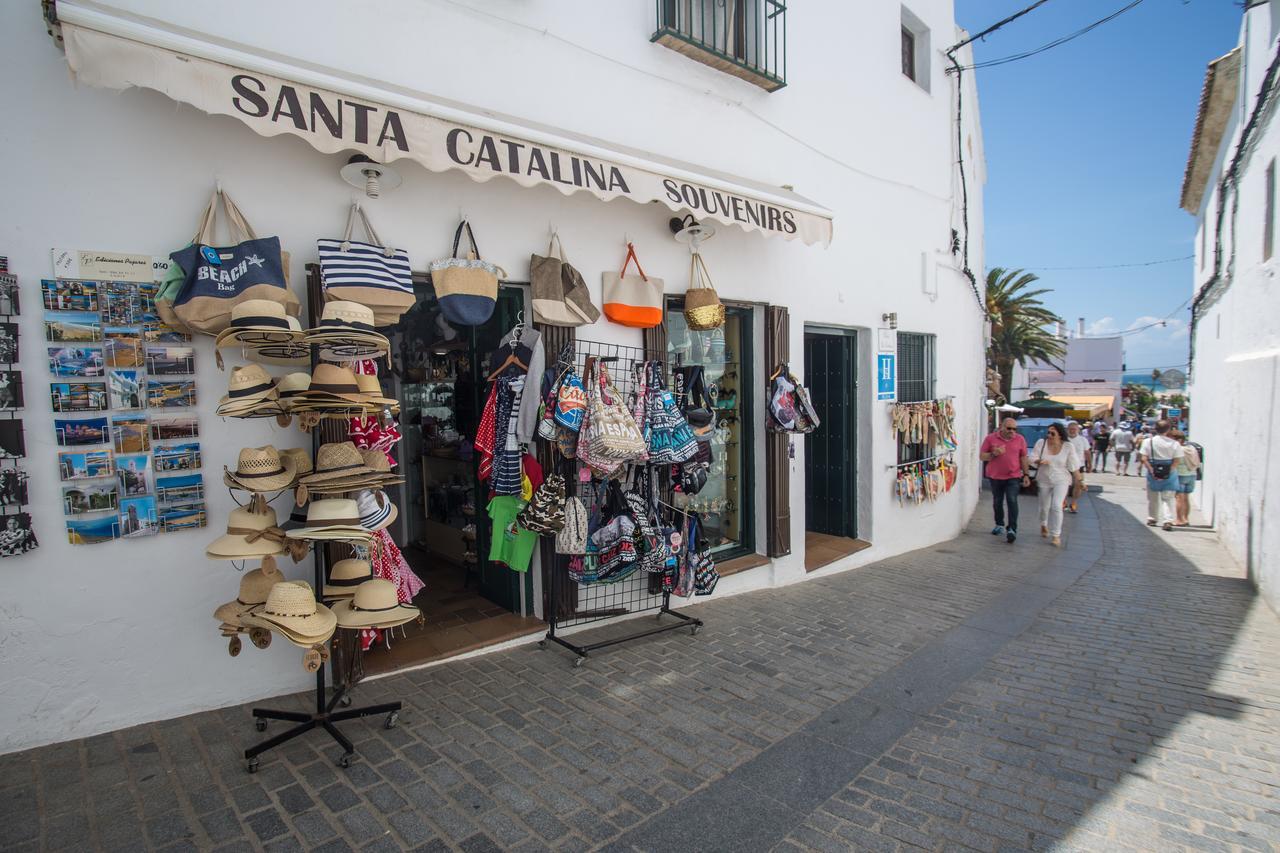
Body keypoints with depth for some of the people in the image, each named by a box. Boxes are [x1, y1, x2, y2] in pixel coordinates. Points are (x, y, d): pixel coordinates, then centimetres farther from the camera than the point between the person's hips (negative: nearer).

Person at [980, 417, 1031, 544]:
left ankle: (1012, 529, -11)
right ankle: (999, 525, 30)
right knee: (997, 502, 13)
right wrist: (994, 454, -19)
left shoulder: (1020, 439, 1)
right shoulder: (990, 438, -3)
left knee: (1012, 501, -12)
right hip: (995, 477, 1)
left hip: (1013, 477, -1)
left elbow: (1023, 458, 7)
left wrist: (1025, 474, 5)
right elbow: (981, 456, -1)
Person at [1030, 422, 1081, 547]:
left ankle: (1056, 535, -6)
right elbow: (1033, 459, -6)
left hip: (1061, 481, -2)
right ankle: (1044, 525, 45)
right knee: (1044, 507, 13)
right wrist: (1040, 462, -27)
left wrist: (1080, 480, 1)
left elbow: (1074, 466, -2)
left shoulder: (1068, 446, -7)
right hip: (1044, 481, 2)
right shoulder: (1041, 443, -6)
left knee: (1056, 506, -15)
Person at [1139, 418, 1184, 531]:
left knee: (1152, 498, 16)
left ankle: (1152, 519, 27)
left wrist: (1152, 471, -11)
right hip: (1169, 474, -1)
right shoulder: (1174, 444, -6)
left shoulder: (1148, 441, -6)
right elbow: (1176, 461, -10)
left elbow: (1144, 458, -11)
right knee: (1168, 498, 4)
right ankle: (1168, 521, -7)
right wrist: (1168, 470, -8)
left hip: (1153, 474, 1)